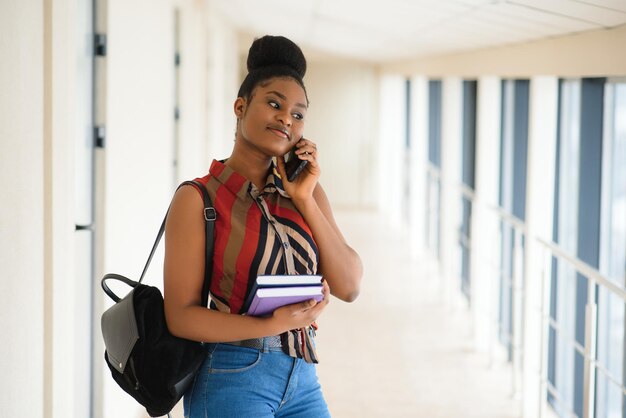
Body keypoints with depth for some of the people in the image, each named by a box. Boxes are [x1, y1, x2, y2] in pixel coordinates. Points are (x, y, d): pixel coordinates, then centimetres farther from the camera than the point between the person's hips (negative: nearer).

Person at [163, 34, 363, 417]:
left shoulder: (306, 191, 8)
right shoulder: (198, 199, -6)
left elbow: (348, 287, 0)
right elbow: (181, 315, -9)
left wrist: (305, 200, -6)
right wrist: (273, 324, -19)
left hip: (303, 381, 5)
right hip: (231, 381, -5)